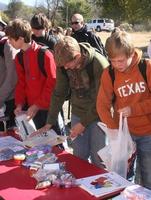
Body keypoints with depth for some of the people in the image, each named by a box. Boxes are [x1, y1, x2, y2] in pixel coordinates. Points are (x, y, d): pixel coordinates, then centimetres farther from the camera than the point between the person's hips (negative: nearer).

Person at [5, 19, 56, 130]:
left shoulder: (44, 55, -18)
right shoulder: (19, 57, 5)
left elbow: (52, 83, -17)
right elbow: (21, 83, 10)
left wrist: (38, 105, -18)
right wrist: (20, 104, -3)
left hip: (49, 107, -6)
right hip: (32, 107, 6)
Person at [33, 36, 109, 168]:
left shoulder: (99, 64, -24)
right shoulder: (63, 65, -8)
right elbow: (59, 94, 0)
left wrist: (84, 123, -14)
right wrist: (49, 123, -2)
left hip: (98, 116, -4)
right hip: (78, 113, 5)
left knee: (98, 161, 2)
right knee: (79, 158, 11)